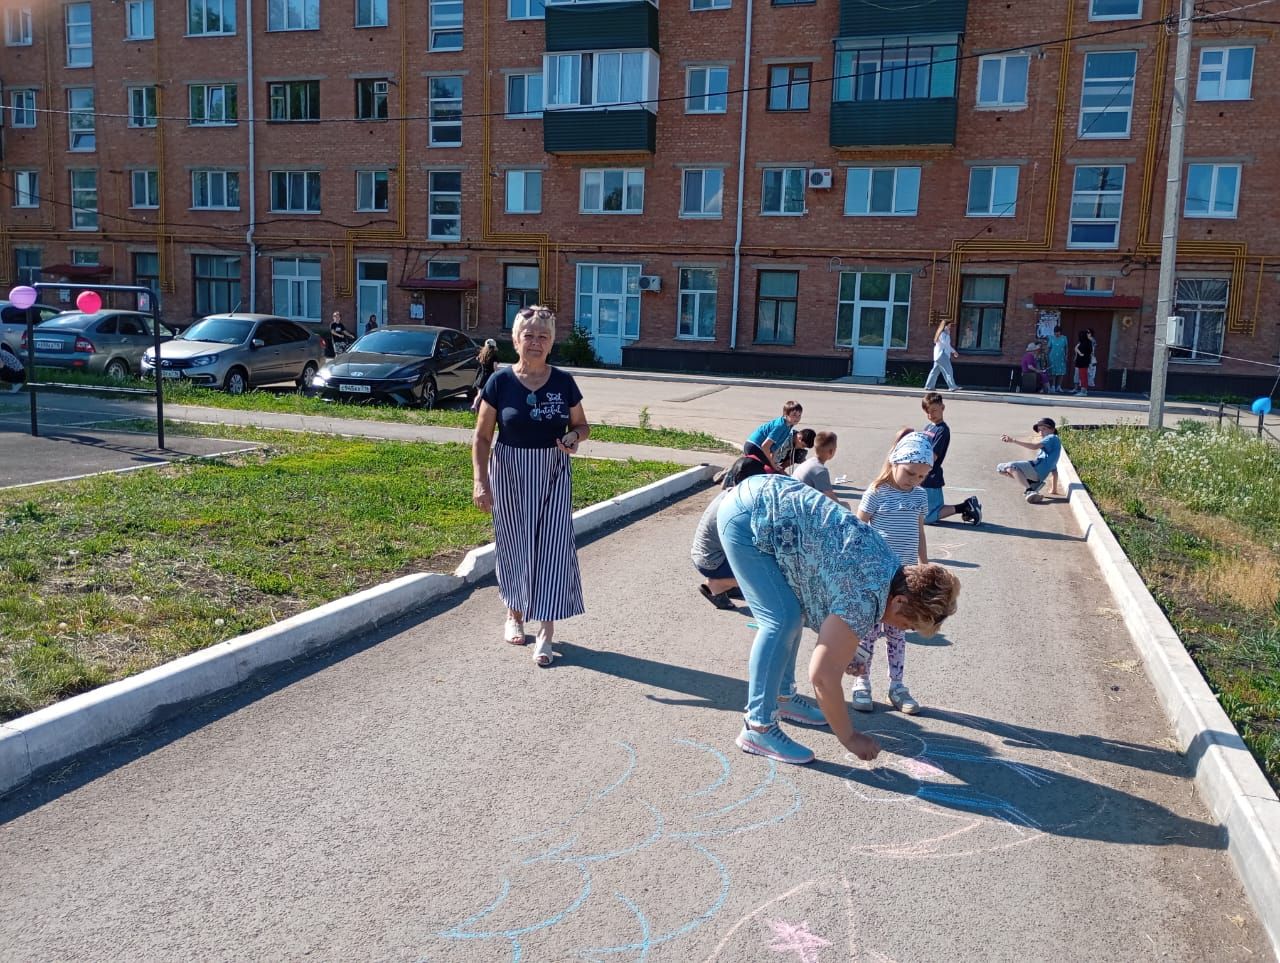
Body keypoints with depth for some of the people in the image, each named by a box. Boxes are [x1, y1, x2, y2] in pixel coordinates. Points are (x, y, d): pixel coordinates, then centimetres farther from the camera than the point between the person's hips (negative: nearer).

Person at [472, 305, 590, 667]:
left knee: (552, 547, -4)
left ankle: (547, 632, 1)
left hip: (553, 476, 1)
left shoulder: (563, 382, -2)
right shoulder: (500, 382, -6)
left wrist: (573, 437, -14)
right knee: (515, 546, 10)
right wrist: (480, 481, -10)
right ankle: (514, 613, 33)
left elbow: (582, 425, 9)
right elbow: (482, 437, -2)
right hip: (510, 474, 0)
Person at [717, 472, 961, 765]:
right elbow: (823, 675, -16)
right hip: (749, 519, -10)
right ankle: (757, 728, -5)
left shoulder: (889, 566, 7)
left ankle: (782, 696, 27)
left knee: (794, 613, 14)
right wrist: (850, 738, -4)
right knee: (782, 620, -11)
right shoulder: (866, 598, -19)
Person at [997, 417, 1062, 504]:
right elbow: (1054, 469, 33)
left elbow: (1035, 446, -16)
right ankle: (1032, 484, -4)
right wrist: (1054, 490, 33)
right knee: (1000, 467, 5)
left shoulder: (1053, 438, 4)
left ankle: (1029, 491, -37)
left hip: (1037, 469, -10)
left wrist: (1013, 441, -21)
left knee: (1011, 466, -30)